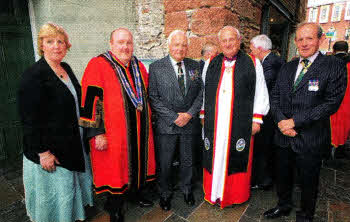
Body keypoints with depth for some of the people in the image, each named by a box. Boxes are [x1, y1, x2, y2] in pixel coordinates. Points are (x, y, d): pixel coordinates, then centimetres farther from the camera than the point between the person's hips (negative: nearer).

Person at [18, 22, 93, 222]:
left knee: (72, 185, 23)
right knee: (57, 190, 11)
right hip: (51, 150, -7)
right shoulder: (33, 76, -18)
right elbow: (30, 119, -19)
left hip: (75, 144, 8)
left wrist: (81, 137, 16)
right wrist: (43, 152, -19)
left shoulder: (66, 68, 5)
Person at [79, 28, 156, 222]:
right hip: (113, 133, -5)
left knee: (137, 163, 20)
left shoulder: (139, 67, 8)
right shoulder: (98, 65, -11)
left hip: (140, 132, 6)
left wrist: (147, 122, 19)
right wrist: (96, 133, -16)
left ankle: (135, 191, 46)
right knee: (115, 169, 9)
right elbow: (90, 101, -14)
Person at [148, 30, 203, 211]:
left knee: (187, 160, 18)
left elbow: (201, 93, 3)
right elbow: (153, 98, -10)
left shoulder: (195, 66, 4)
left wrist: (190, 114, -10)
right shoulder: (156, 67, -6)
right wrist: (174, 117, -15)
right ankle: (165, 193, 36)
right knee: (165, 163, 11)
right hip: (166, 125, -2)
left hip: (190, 123, 3)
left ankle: (187, 189, 42)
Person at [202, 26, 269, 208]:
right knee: (215, 157, 11)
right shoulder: (211, 63, 8)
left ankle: (236, 195, 31)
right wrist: (203, 114, 11)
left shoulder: (253, 63, 1)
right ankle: (215, 192, 30)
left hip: (240, 123, -2)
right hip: (214, 123, 2)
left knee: (236, 158, 9)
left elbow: (260, 93, 2)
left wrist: (257, 119, -1)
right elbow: (204, 91, 12)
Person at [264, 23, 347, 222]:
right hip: (284, 137, 5)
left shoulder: (334, 67, -8)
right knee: (282, 176, 21)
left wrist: (295, 121, -19)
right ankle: (284, 206, 46)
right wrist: (281, 120, -12)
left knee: (308, 182, 15)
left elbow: (331, 103, -16)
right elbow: (275, 97, 5)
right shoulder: (287, 68, 8)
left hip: (310, 139, -4)